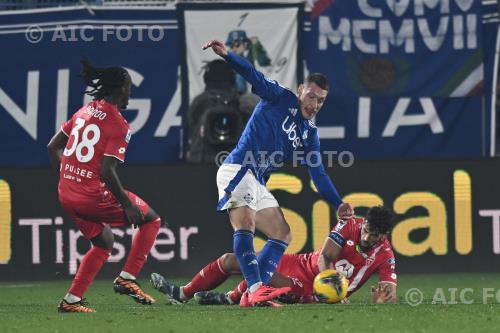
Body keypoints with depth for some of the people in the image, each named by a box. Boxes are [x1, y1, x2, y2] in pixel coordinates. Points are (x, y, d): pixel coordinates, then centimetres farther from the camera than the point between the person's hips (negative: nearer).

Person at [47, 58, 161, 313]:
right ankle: (126, 278, 3)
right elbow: (107, 172, -21)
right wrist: (128, 205, -13)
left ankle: (70, 301, 18)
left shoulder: (84, 112, 9)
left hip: (66, 194, 8)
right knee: (151, 220, 10)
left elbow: (53, 146, 14)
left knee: (104, 244, 26)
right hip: (94, 194, -8)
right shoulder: (119, 126, -14)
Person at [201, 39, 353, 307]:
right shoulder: (281, 99, -1)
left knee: (282, 234, 5)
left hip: (257, 184, 9)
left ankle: (252, 295, -6)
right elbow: (254, 76, -14)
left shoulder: (309, 134, 16)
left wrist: (338, 204, 2)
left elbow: (318, 174, 14)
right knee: (245, 222, -26)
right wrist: (227, 55, -32)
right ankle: (256, 287, -40)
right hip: (237, 170, -9)